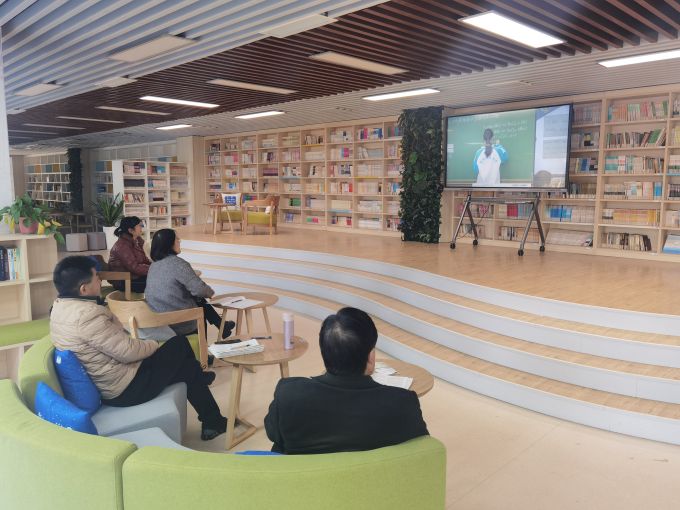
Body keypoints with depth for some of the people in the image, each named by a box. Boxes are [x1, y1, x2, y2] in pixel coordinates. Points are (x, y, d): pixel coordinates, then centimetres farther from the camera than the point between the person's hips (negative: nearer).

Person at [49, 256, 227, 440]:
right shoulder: (87, 315, -29)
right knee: (179, 345, 5)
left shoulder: (60, 307, 3)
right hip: (123, 389, -10)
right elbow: (128, 351, -24)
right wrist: (153, 345, -5)